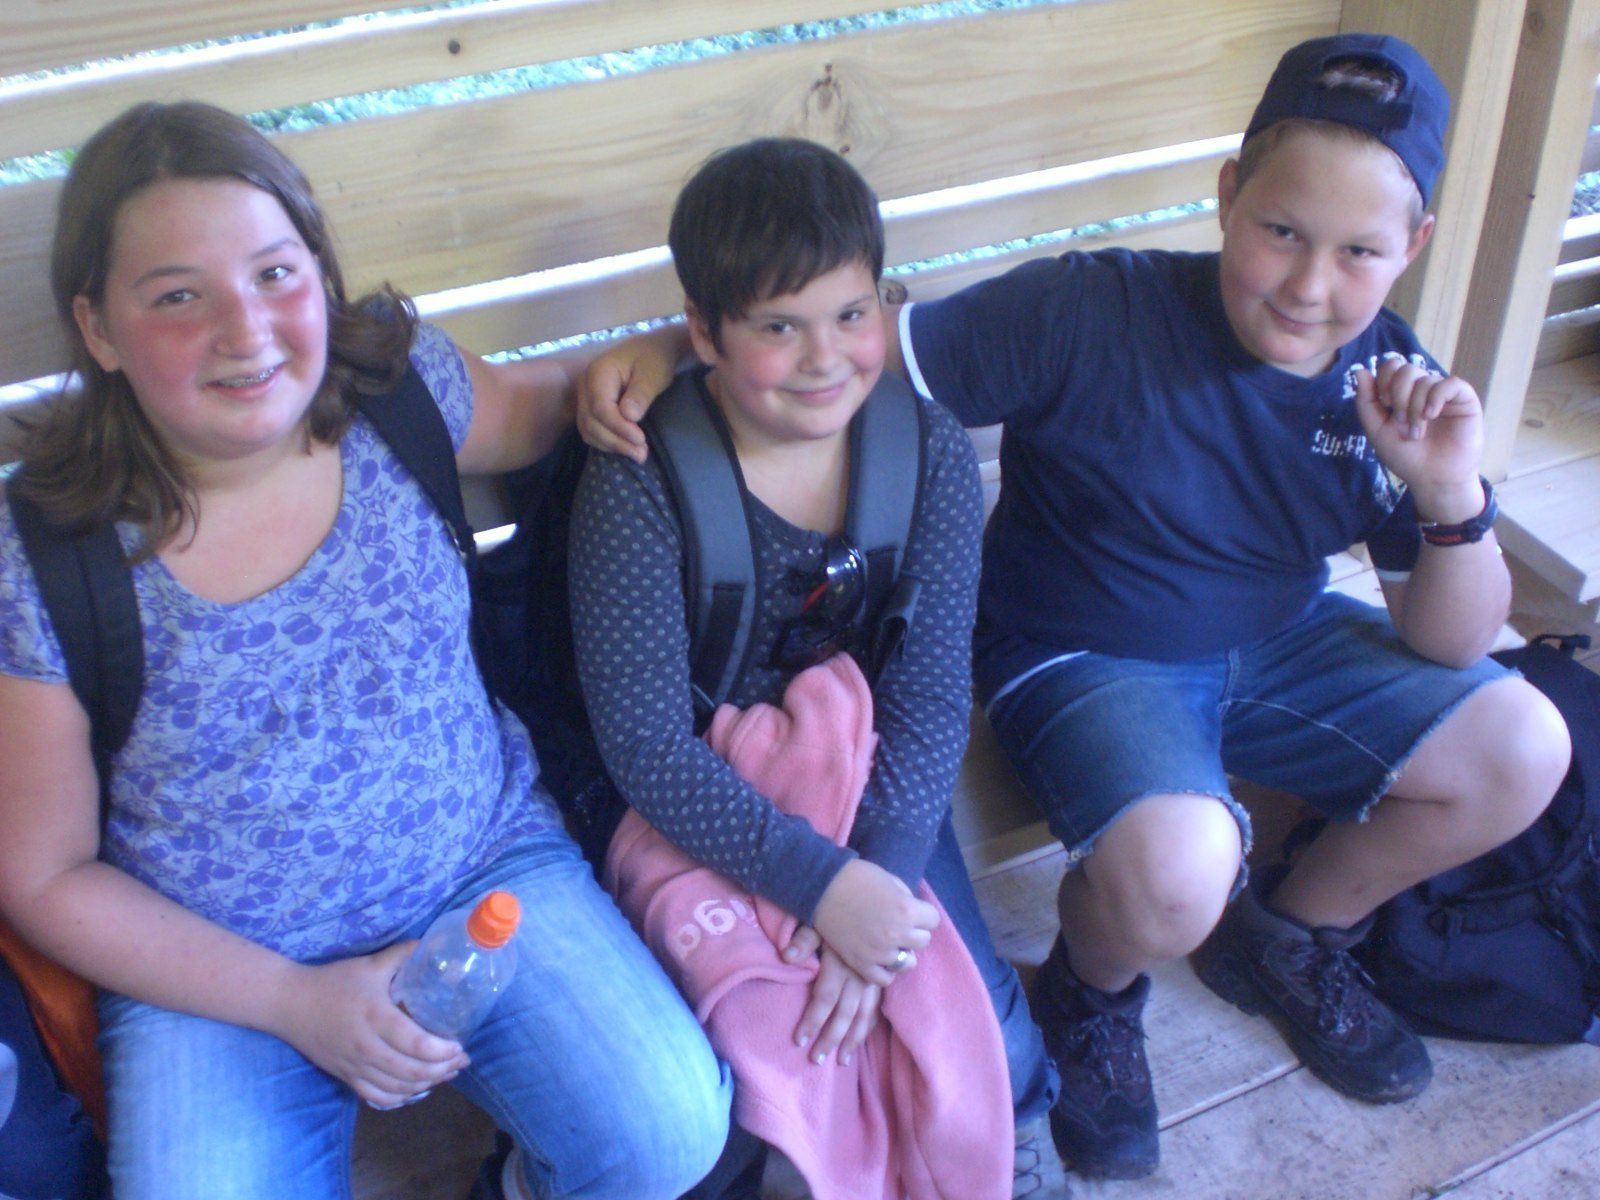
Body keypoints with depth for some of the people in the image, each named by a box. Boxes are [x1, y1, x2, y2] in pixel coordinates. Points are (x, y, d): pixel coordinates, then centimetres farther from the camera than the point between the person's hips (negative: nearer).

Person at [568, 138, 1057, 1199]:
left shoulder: (929, 449, -10)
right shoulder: (639, 486, -21)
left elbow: (933, 694, -11)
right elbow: (648, 745, -22)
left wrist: (879, 868, -25)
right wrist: (823, 882, -30)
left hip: (874, 797, 3)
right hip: (702, 821, -2)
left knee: (991, 1045, -8)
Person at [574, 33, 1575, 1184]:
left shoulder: (1391, 386, -9)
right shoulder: (1092, 317, -25)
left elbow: (1450, 641, -7)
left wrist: (1452, 496, -26)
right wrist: (666, 347, -41)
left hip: (1280, 641, 6)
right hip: (1083, 660, -6)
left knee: (1523, 752, -8)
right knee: (1170, 875, -34)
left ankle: (1285, 940, 19)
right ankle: (1089, 999, 8)